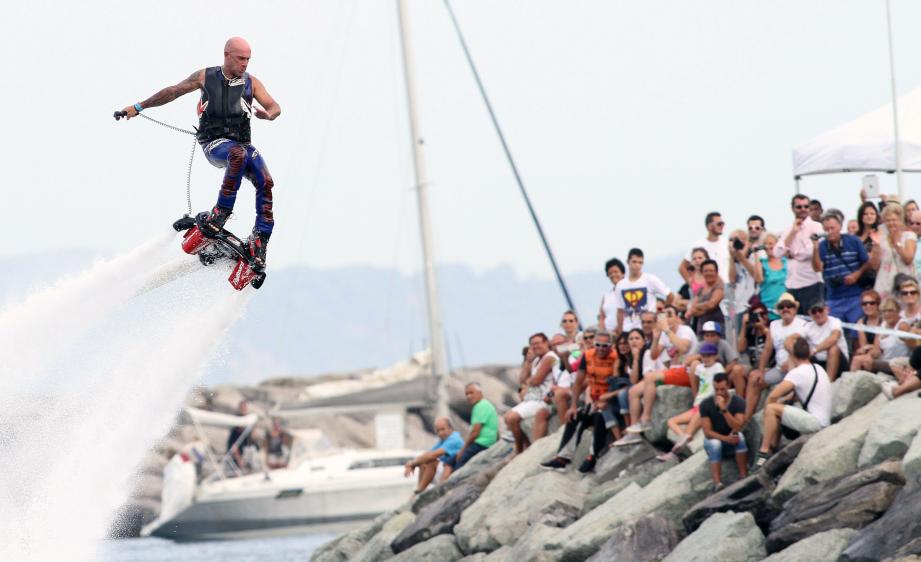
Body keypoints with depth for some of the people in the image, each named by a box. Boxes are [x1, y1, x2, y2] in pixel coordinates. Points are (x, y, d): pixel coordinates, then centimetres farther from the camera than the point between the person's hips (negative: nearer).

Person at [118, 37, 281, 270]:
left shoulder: (251, 82, 8)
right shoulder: (205, 77, 5)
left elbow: (275, 108, 5)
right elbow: (172, 92, 13)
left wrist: (267, 114, -20)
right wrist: (139, 107, 17)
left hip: (242, 143, 3)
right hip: (214, 143, -3)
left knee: (265, 182, -23)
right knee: (238, 154, -38)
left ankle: (259, 241, -23)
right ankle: (222, 210, -34)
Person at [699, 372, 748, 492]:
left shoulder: (738, 402, -12)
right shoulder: (706, 404, -10)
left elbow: (737, 427, -24)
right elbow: (707, 432, -14)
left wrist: (723, 409, -33)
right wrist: (725, 438, -30)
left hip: (732, 442, 0)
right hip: (714, 440, 0)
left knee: (739, 436, -33)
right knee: (715, 444, -35)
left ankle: (744, 477, -33)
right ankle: (717, 483, -47)